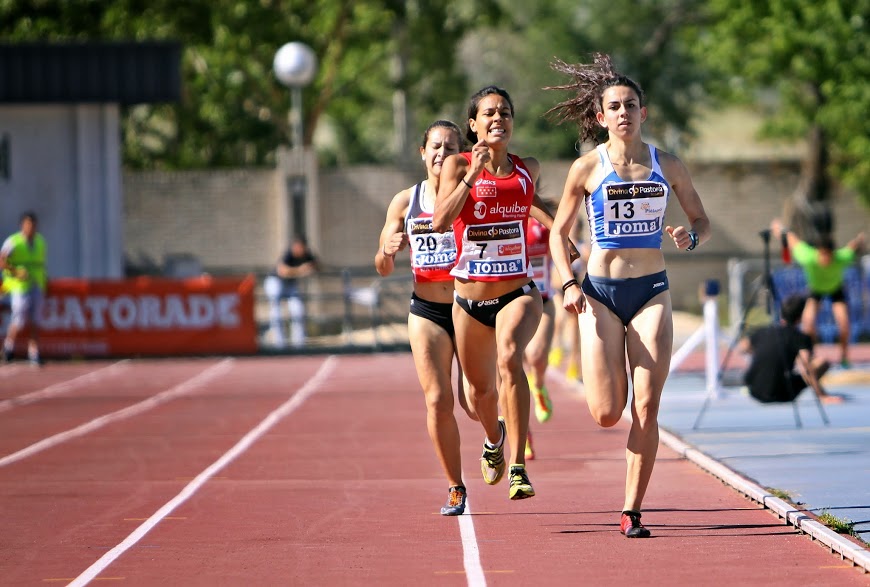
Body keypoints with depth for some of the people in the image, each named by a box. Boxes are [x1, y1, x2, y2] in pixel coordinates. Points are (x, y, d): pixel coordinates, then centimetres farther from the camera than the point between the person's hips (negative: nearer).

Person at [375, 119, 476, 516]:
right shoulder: (405, 202, 3)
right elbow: (383, 268, 8)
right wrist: (388, 250, -14)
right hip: (427, 314, 1)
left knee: (473, 402, -2)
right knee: (438, 400, -9)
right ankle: (455, 488, 5)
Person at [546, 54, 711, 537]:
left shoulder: (668, 166, 3)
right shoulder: (587, 168, -1)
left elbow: (703, 222, 12)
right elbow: (558, 233, 7)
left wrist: (690, 237, -12)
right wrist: (569, 284, -7)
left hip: (652, 293, 1)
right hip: (600, 293, -1)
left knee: (647, 408, -8)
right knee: (606, 414, -7)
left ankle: (633, 511, -1)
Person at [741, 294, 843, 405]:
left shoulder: (763, 332, 6)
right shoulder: (801, 338, -9)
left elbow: (743, 347, 23)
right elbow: (805, 370, -23)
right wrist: (823, 396, -24)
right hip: (781, 395, -8)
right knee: (822, 362, 3)